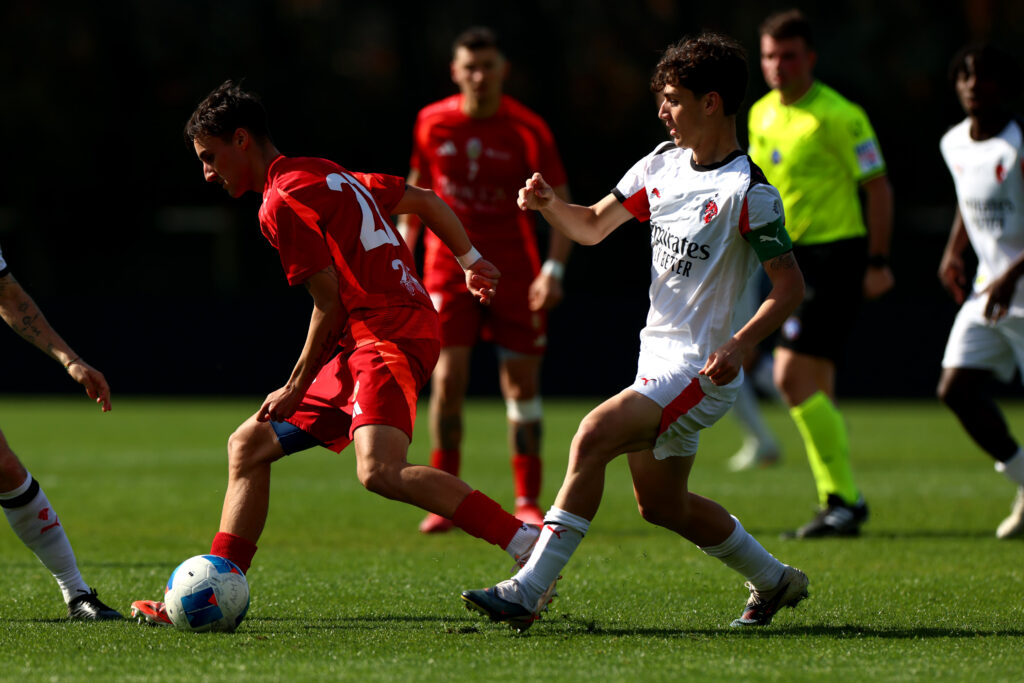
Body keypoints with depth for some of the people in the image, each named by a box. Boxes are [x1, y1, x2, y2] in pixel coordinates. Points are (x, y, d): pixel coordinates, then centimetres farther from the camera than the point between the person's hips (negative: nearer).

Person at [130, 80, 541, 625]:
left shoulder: (282, 202, -9)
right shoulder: (328, 176, 20)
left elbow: (331, 303, -11)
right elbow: (425, 200, 27)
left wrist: (297, 388, -3)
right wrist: (470, 261, 35)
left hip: (388, 338, -11)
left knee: (379, 471, -32)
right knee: (248, 445, 12)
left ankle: (529, 544, -35)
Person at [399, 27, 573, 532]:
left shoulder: (527, 130, -9)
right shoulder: (432, 122, -1)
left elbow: (561, 205, -7)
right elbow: (417, 183, 15)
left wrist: (553, 269, -19)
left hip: (513, 271, -1)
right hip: (449, 266, 1)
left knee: (521, 381, 1)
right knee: (448, 376, -11)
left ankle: (527, 503, 11)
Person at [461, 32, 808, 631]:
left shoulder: (749, 192, -15)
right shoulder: (664, 164, 8)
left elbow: (791, 286, -13)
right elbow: (592, 226, 16)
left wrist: (740, 344, -26)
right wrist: (549, 204, -5)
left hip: (702, 368, -9)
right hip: (660, 353, 9)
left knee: (594, 437, -23)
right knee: (662, 504, 16)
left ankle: (530, 592, -23)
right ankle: (774, 581, 36)